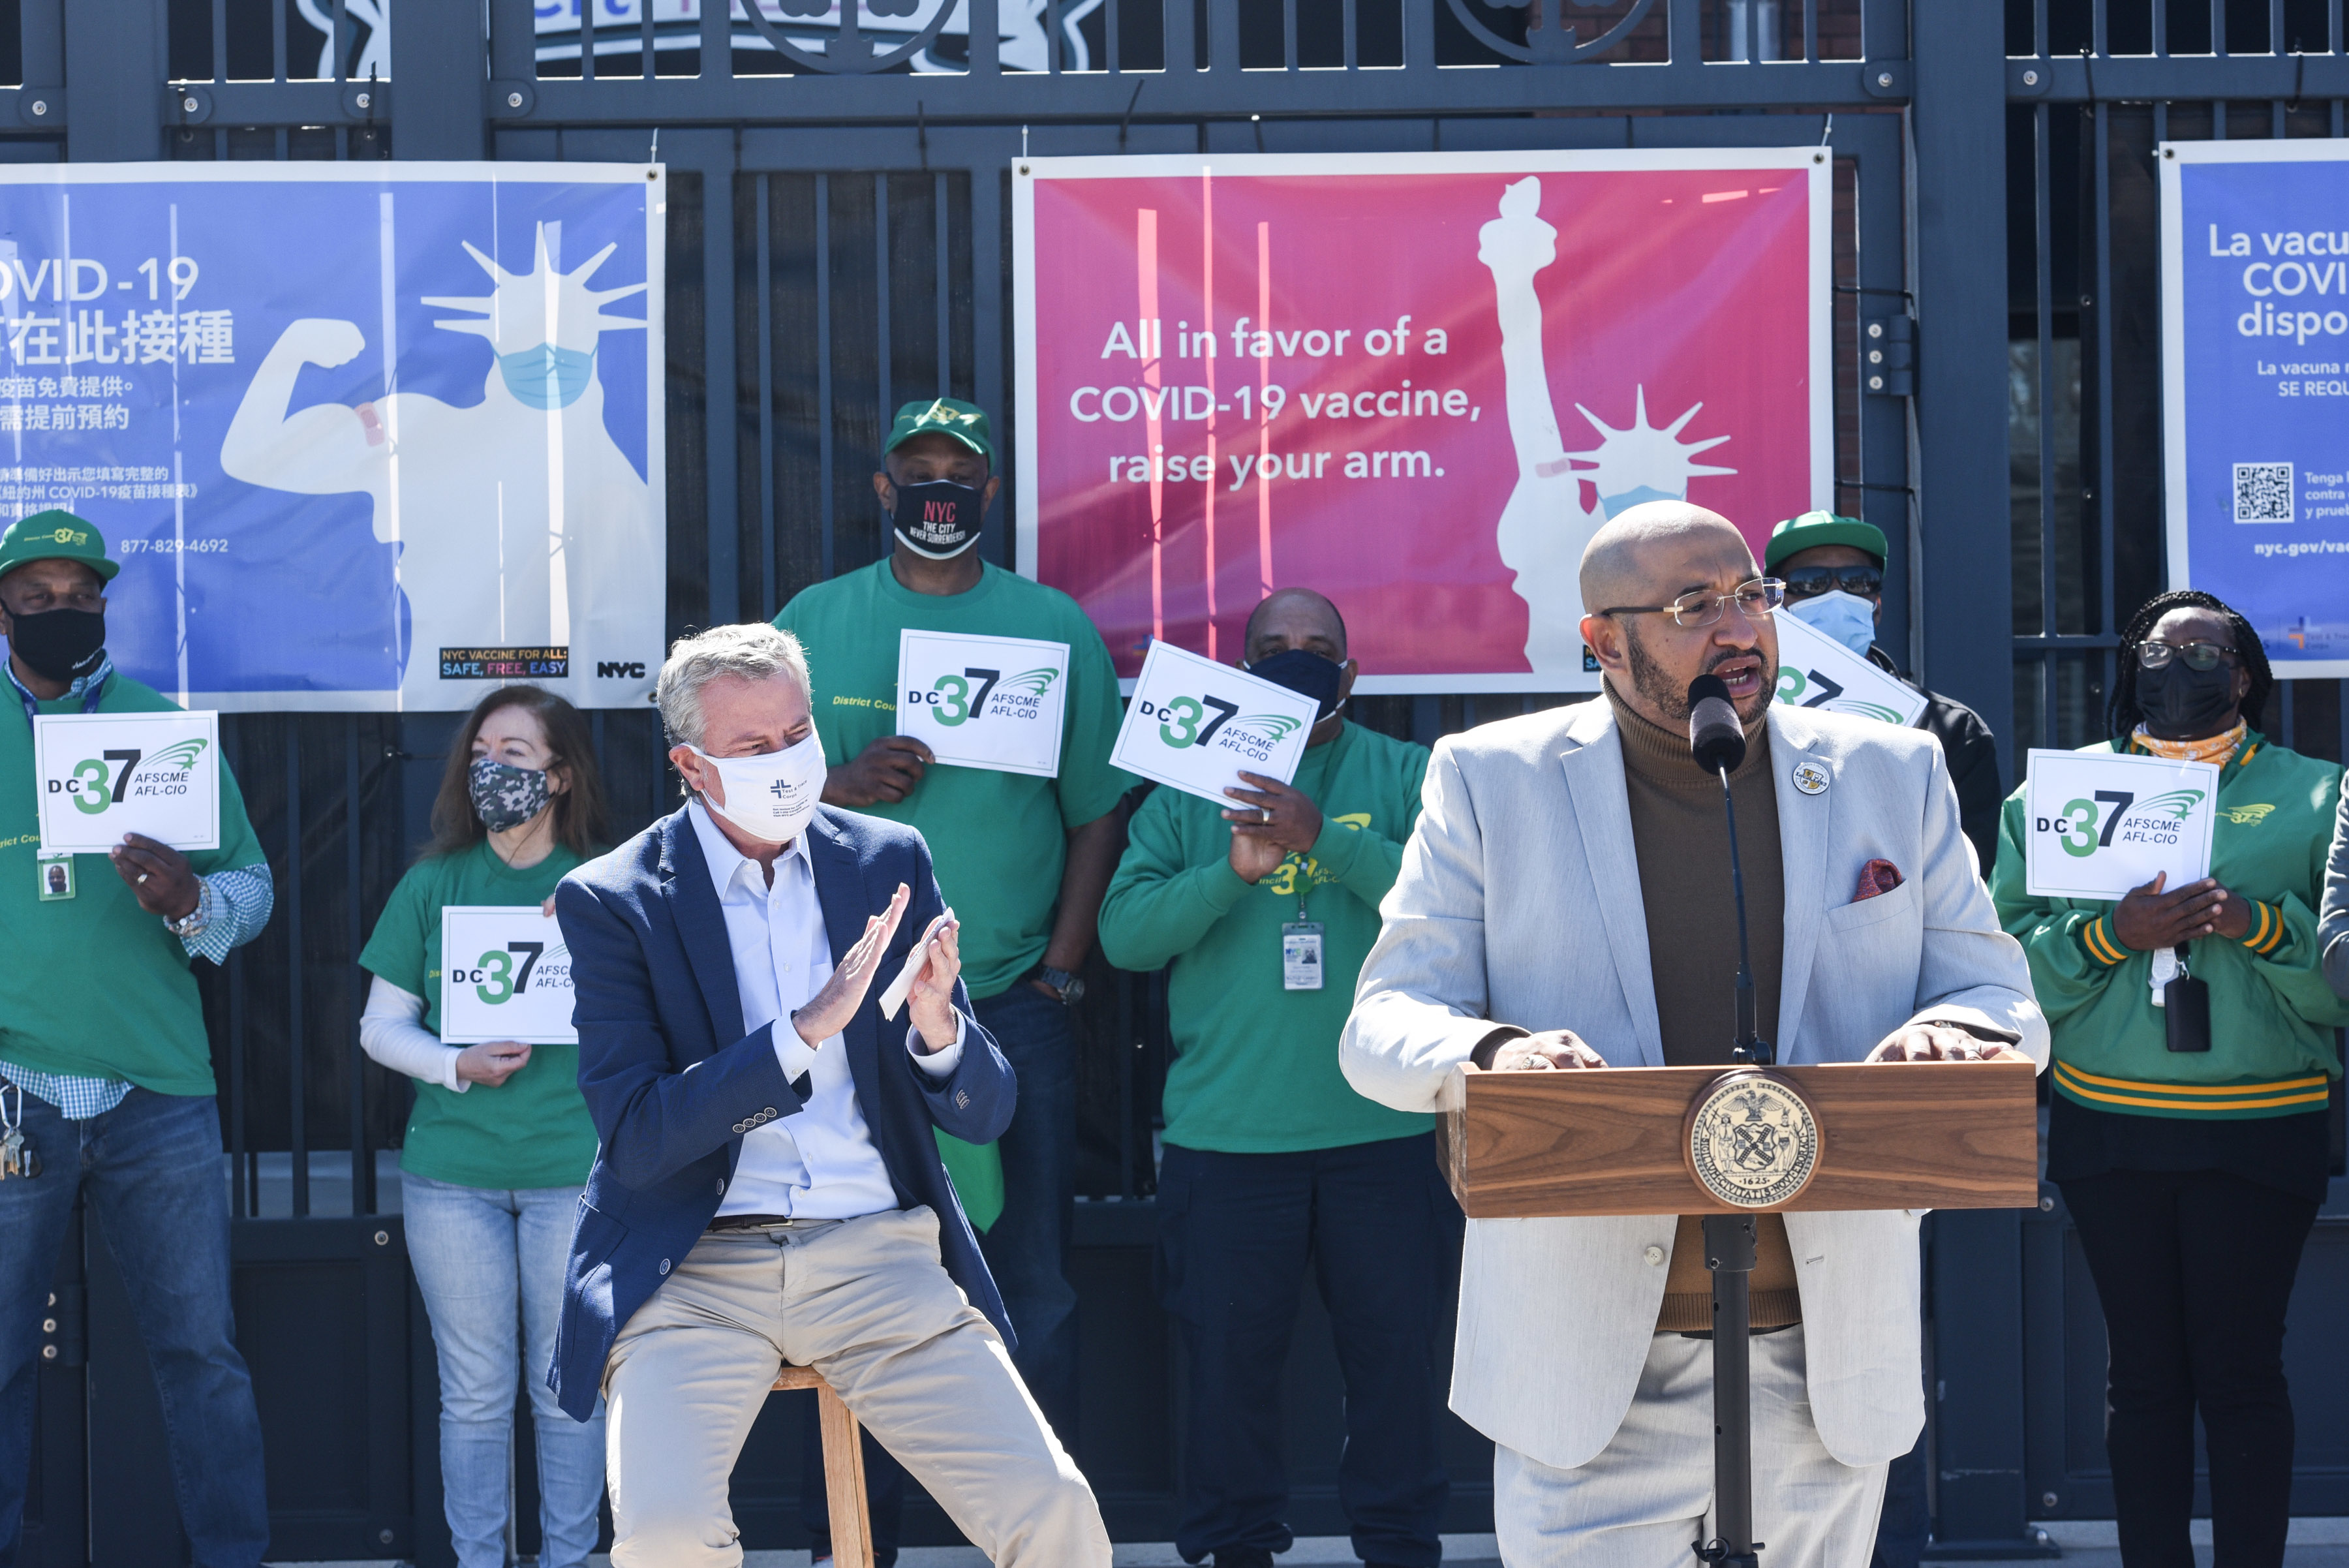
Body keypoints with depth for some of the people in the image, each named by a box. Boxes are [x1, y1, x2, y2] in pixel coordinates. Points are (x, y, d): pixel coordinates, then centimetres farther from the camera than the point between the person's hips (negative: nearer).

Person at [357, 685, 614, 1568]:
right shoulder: (433, 885, 7)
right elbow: (381, 1025, 6)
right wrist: (458, 1066, -9)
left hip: (573, 1168, -1)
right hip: (453, 1170, 1)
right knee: (475, 1392, 5)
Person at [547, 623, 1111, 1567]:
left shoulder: (889, 862, 10)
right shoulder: (612, 902, 0)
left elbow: (984, 1116, 10)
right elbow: (634, 1141, -10)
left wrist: (937, 1021, -12)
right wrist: (805, 1028, -18)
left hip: (878, 1260, 3)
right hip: (695, 1271, -2)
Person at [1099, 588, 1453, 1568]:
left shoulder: (1407, 776, 6)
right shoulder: (1188, 787, 10)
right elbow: (1125, 933, -1)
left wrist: (1325, 838, -22)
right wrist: (1231, 871, -17)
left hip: (1384, 1128, -1)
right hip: (1226, 1130, 1)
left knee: (1395, 1347, 4)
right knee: (1230, 1350, 5)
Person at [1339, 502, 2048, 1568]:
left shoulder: (1896, 776, 8)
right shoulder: (1492, 780, 2)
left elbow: (2002, 1000, 9)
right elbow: (1386, 1026, -1)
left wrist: (1948, 1035, -16)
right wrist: (1495, 1053, -25)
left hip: (1821, 1361, 2)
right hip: (1590, 1372, -2)